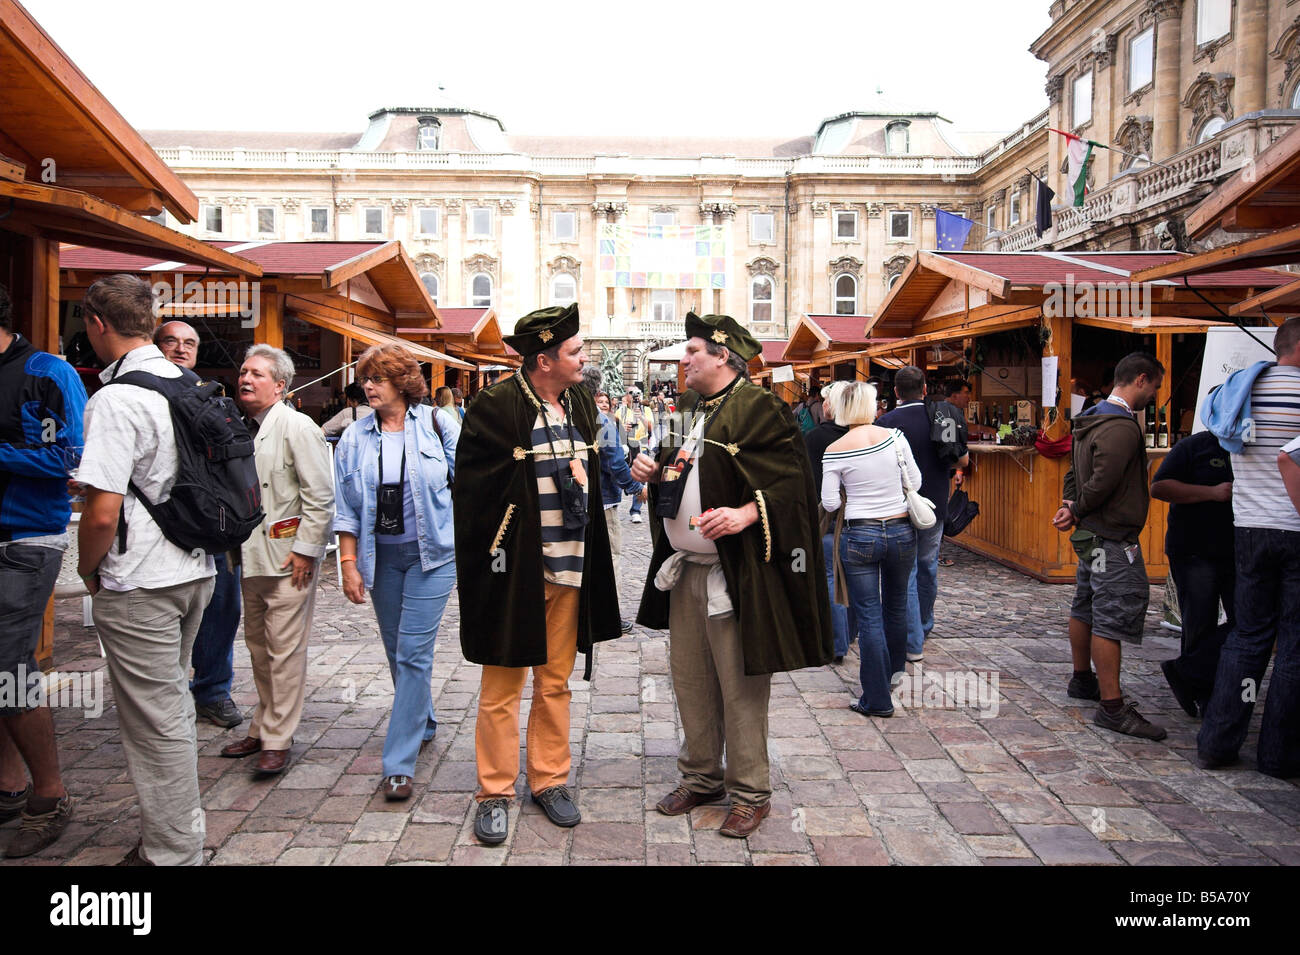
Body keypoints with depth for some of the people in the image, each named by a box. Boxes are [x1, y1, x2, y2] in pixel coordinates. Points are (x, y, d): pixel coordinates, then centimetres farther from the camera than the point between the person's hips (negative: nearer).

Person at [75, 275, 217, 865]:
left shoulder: (115, 400, -18)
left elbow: (102, 513, -23)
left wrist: (88, 571, -4)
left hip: (139, 585, -8)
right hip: (196, 571, 8)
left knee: (155, 721, 4)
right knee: (174, 705, 20)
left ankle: (171, 853, 17)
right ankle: (180, 834, 34)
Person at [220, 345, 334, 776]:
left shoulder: (296, 426, -12)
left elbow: (320, 496, -15)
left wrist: (305, 550, -16)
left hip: (288, 558, -8)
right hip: (251, 555, 8)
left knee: (284, 650, -4)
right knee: (258, 645, 16)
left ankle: (277, 740, 5)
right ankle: (262, 728, 29)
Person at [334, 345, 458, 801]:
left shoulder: (440, 424, -3)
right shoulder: (355, 438, 5)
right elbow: (346, 507, 6)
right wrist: (349, 563, 0)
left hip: (432, 552, -4)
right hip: (381, 556, 4)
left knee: (413, 652, -8)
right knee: (397, 651, 14)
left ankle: (399, 762, -2)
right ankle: (423, 724, 38)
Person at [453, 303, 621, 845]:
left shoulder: (580, 404, 8)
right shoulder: (496, 407, -12)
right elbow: (473, 490, -11)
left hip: (569, 570, 6)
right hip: (514, 571, -6)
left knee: (555, 683, 15)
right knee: (502, 688, 6)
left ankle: (549, 780, 29)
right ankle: (495, 793, 20)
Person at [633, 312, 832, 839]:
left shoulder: (759, 409, -12)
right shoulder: (692, 410, 15)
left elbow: (792, 479, -17)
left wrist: (746, 514, -30)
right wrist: (655, 469, 8)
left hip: (734, 574, -8)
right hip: (686, 571, 9)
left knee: (740, 686, 0)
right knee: (690, 679, 15)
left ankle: (750, 792, 17)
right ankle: (701, 777, 32)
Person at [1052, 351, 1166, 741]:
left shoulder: (1090, 420, 13)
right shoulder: (1122, 427, -20)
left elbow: (1075, 472, 17)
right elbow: (1102, 482, -25)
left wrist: (1072, 507, 4)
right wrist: (1076, 511, -10)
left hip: (1091, 535, 11)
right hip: (1113, 537, -11)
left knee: (1086, 607, 19)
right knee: (1114, 617, -8)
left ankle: (1082, 679, 34)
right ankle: (1111, 706, -5)